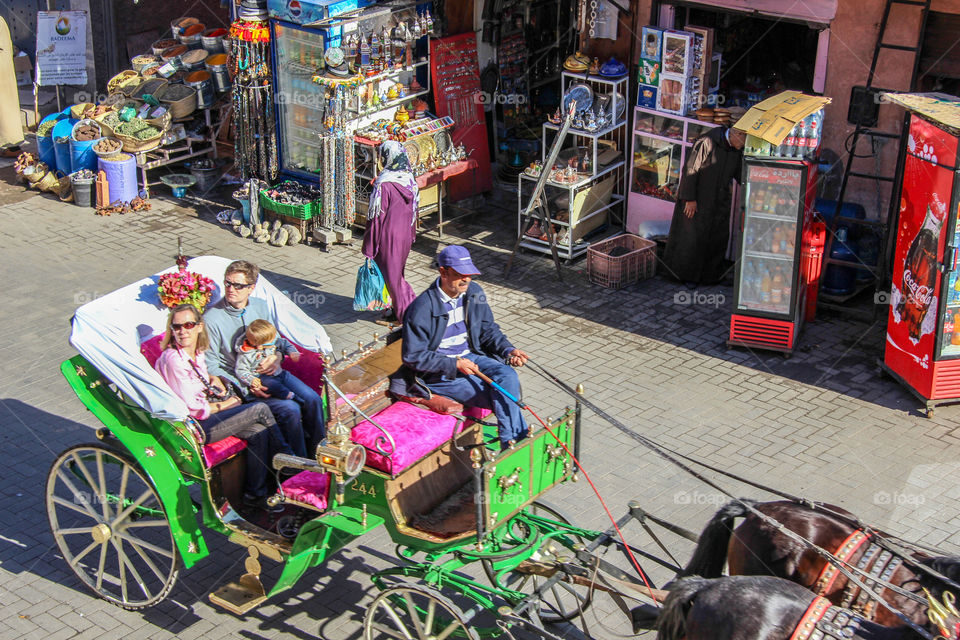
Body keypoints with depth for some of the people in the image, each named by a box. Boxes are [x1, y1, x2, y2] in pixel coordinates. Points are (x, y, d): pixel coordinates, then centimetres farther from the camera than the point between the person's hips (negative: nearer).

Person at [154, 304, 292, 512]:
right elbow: (190, 408, -20)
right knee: (260, 409, -12)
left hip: (205, 416, 9)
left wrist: (214, 380, 7)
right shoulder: (172, 359, -20)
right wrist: (222, 405, -7)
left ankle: (255, 493, -1)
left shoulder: (197, 353, 7)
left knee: (258, 431, -11)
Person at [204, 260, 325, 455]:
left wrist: (276, 358, -9)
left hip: (271, 372, 6)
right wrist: (246, 386, -18)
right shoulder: (211, 319, -13)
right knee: (290, 409, -24)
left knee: (312, 399, -11)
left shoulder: (260, 306, 3)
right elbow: (211, 366, -10)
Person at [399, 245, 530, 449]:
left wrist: (509, 350, -5)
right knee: (500, 397, -23)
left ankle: (512, 443, -22)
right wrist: (454, 365, -24)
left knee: (508, 375, -24)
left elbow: (489, 330, 15)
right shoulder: (422, 308, -18)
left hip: (470, 357, 6)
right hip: (439, 372, -6)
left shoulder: (474, 292, 3)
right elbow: (413, 356, -16)